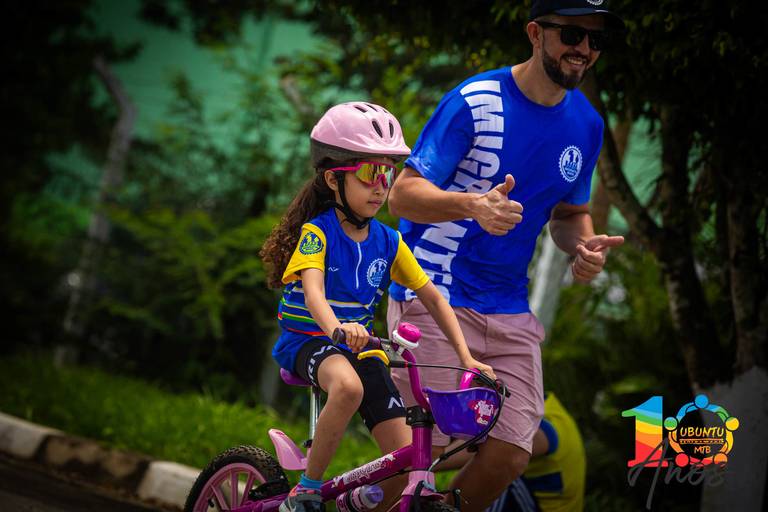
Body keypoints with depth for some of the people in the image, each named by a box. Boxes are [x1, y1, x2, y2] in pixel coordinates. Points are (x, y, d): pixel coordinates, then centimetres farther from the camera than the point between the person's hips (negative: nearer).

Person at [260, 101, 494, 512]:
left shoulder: (388, 242, 2)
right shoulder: (317, 232, -13)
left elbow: (432, 297, 5)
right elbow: (313, 290, -30)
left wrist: (466, 356, -7)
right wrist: (337, 329, -53)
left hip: (360, 346, 5)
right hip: (308, 341, -5)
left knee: (406, 459, -11)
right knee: (348, 386, -40)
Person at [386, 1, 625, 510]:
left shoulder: (586, 124, 7)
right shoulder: (475, 102, -11)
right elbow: (403, 194, -13)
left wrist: (585, 245, -5)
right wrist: (474, 206, -33)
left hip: (508, 311, 5)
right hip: (434, 296, -5)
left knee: (509, 457, -5)